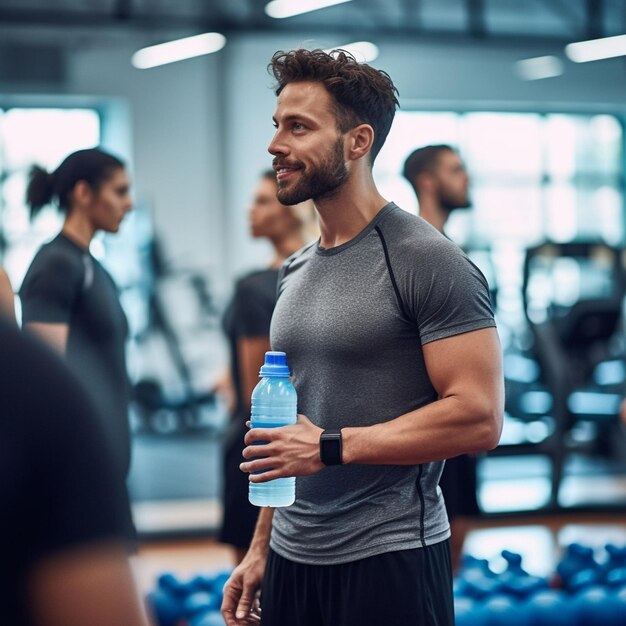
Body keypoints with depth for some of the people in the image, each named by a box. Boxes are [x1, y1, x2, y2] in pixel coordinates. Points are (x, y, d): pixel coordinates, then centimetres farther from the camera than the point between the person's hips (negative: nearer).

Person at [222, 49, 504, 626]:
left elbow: (479, 417, -19)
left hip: (386, 560, -7)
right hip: (292, 557, 7)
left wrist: (329, 447, -19)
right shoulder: (296, 272, 12)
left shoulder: (427, 261, -12)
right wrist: (260, 550, 15)